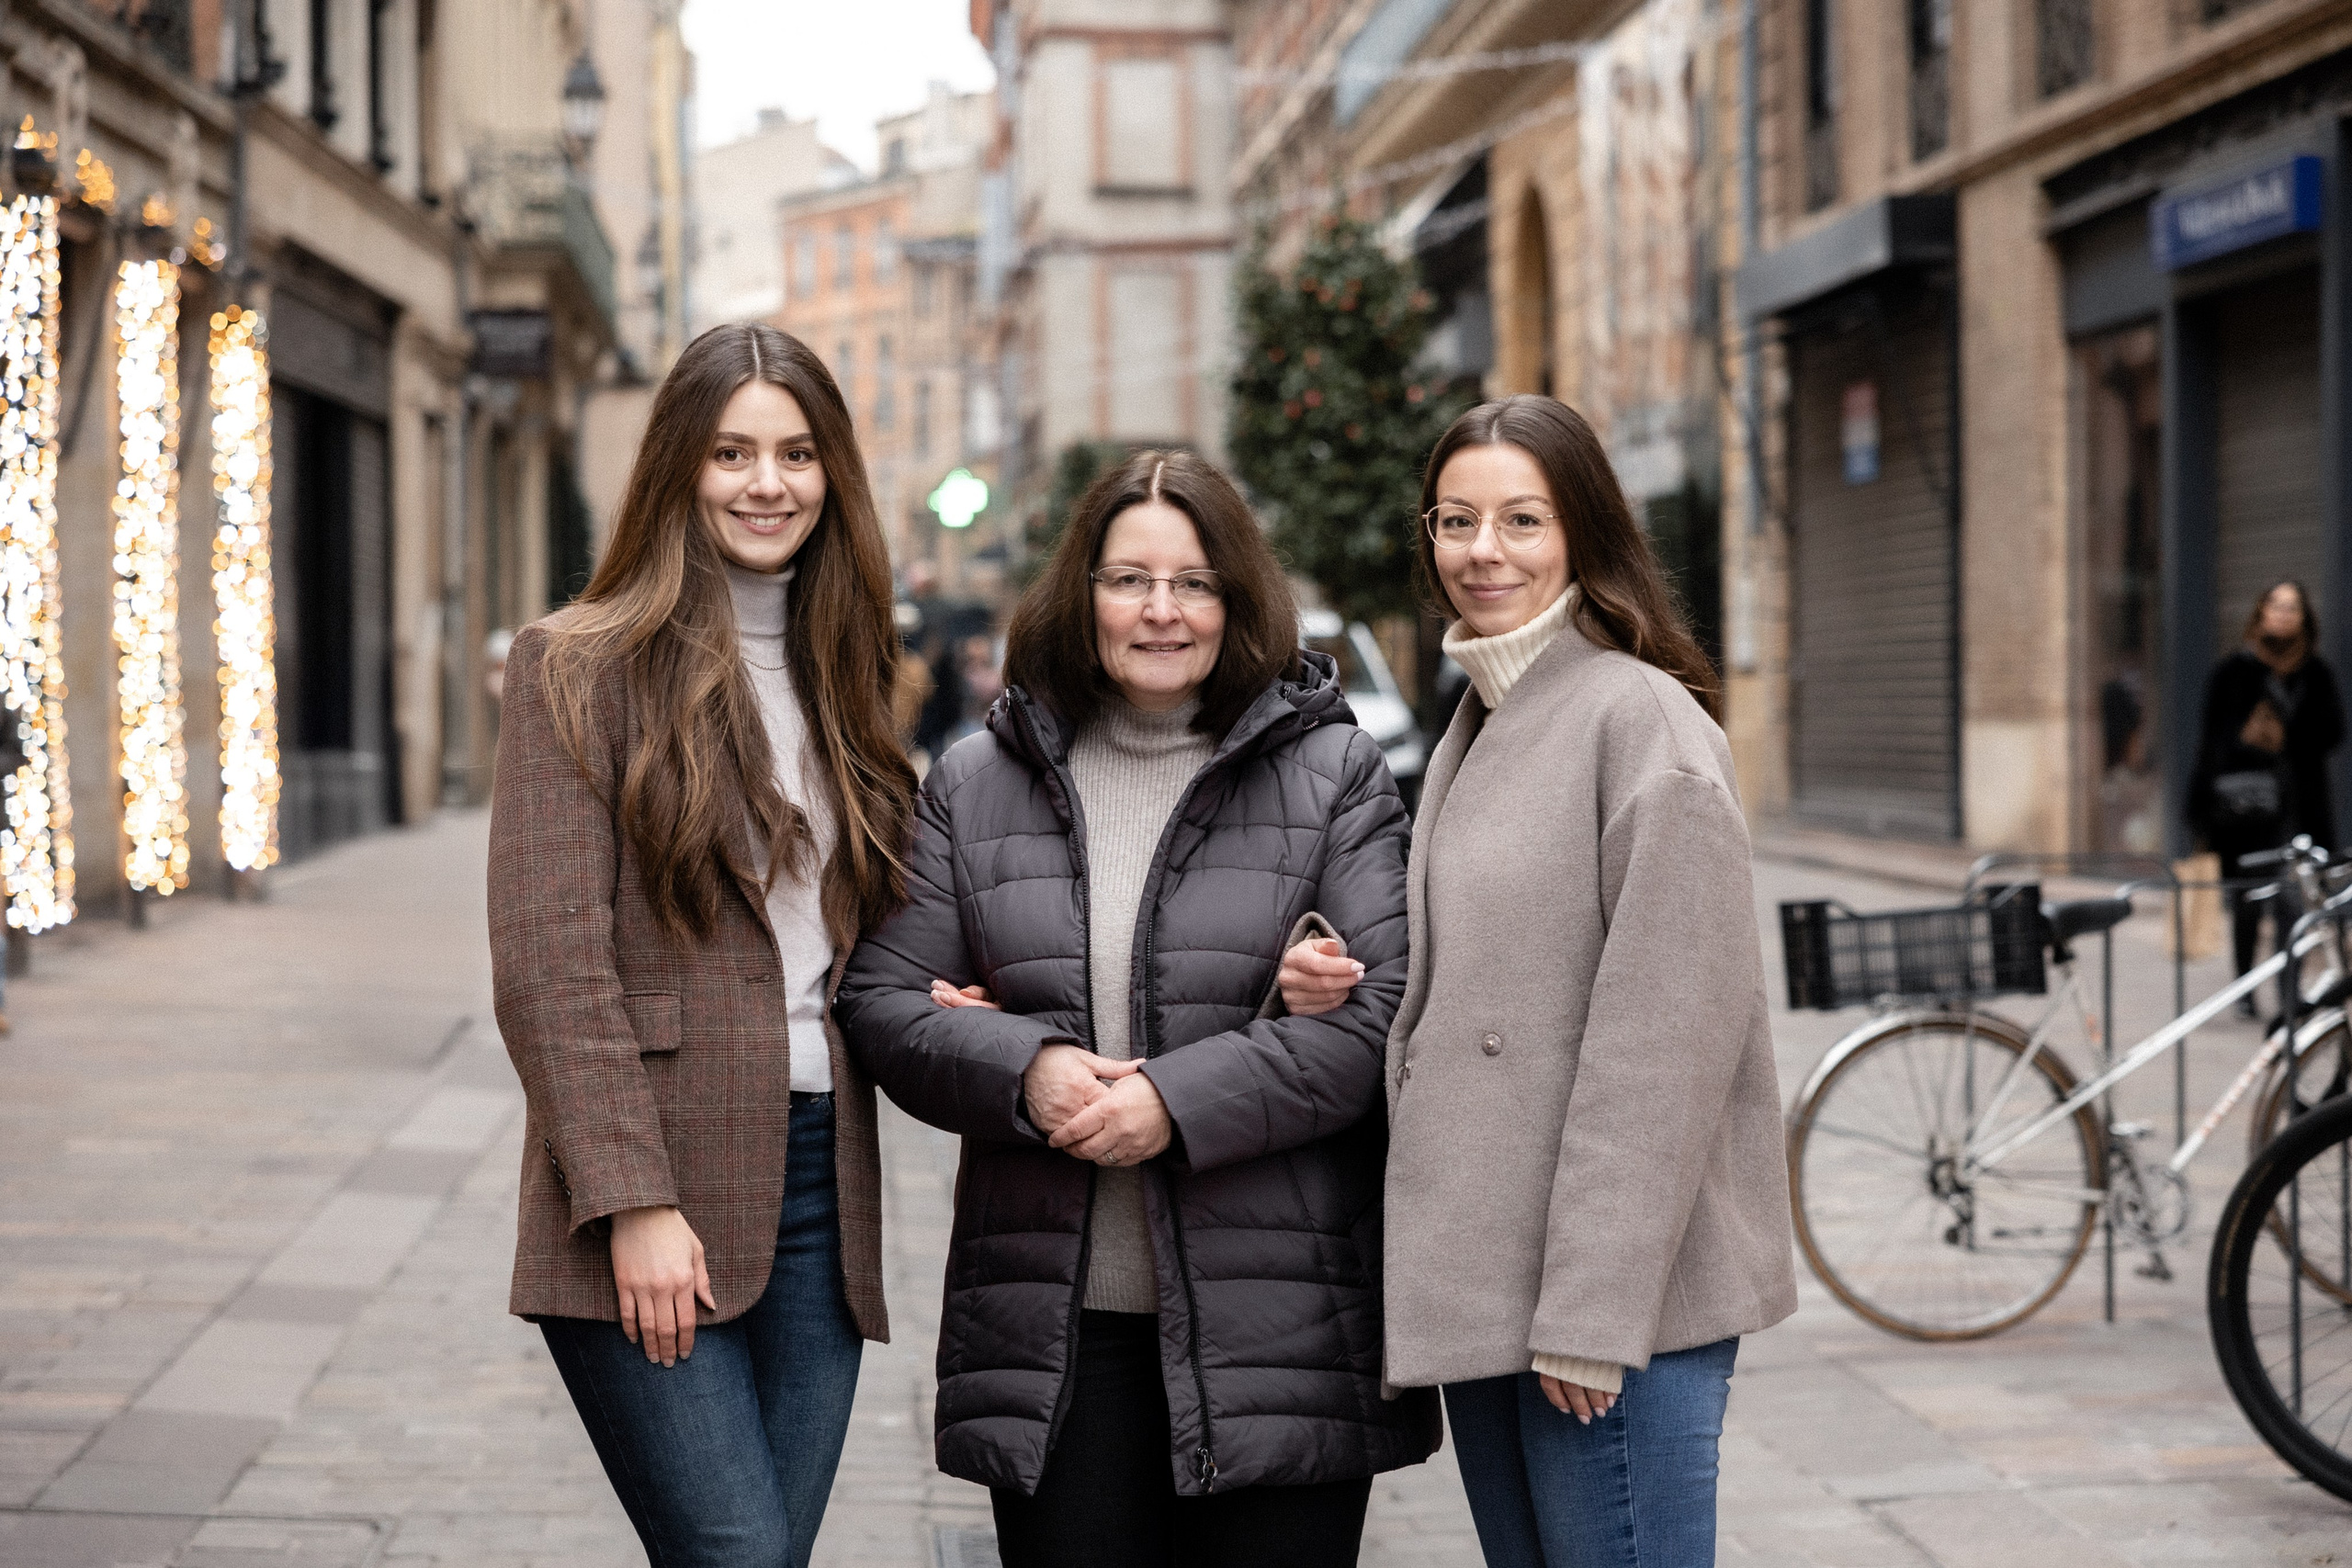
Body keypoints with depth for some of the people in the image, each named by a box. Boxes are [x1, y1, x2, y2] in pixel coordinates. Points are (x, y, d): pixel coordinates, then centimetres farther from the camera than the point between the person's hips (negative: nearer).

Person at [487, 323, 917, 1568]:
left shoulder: (835, 674, 16)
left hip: (820, 1189, 6)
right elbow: (548, 961, -10)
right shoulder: (578, 668, -3)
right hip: (650, 1220, -6)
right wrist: (634, 1204, -16)